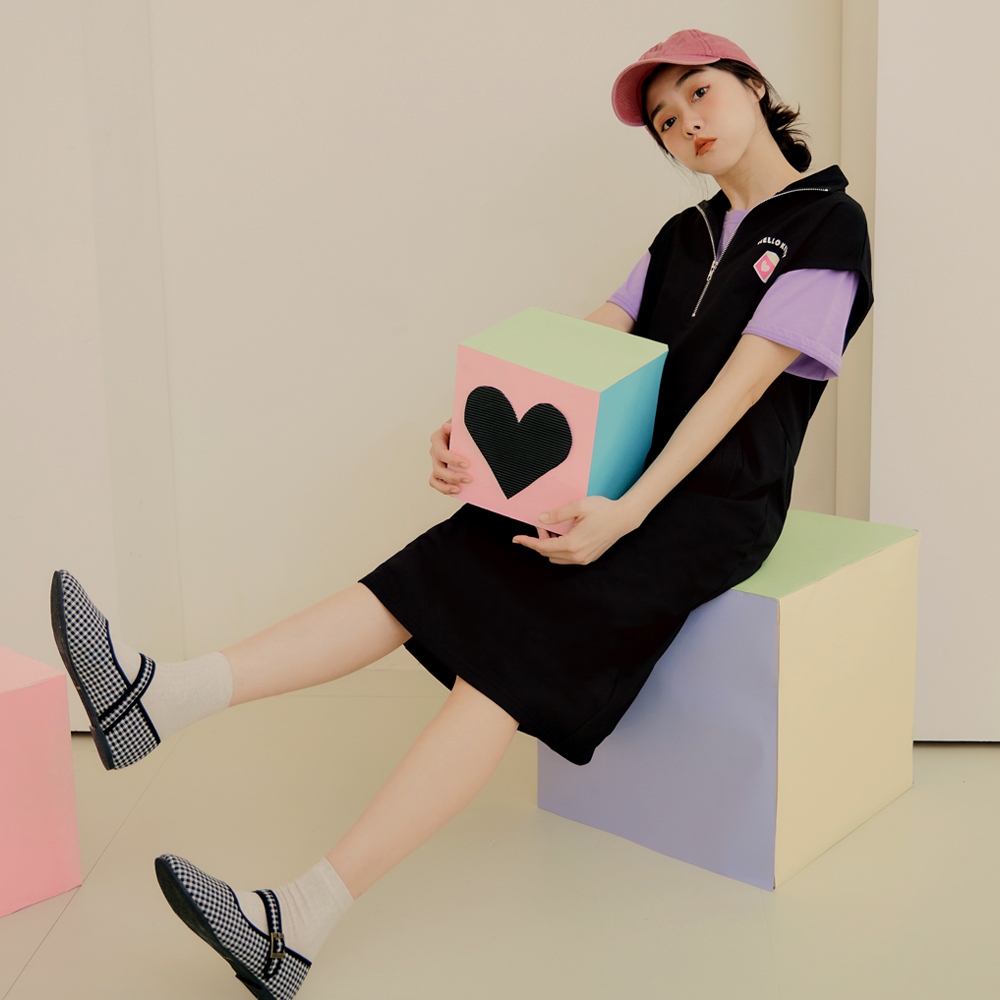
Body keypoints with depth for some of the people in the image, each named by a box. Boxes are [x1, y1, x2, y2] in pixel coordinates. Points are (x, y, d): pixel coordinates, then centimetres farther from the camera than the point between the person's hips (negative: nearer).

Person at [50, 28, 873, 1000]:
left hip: (715, 502, -7)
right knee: (430, 580, -14)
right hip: (632, 473, 7)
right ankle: (159, 697, -23)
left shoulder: (829, 223, -4)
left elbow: (736, 386, -15)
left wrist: (626, 515, -23)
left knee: (507, 660, -24)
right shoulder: (684, 235, 18)